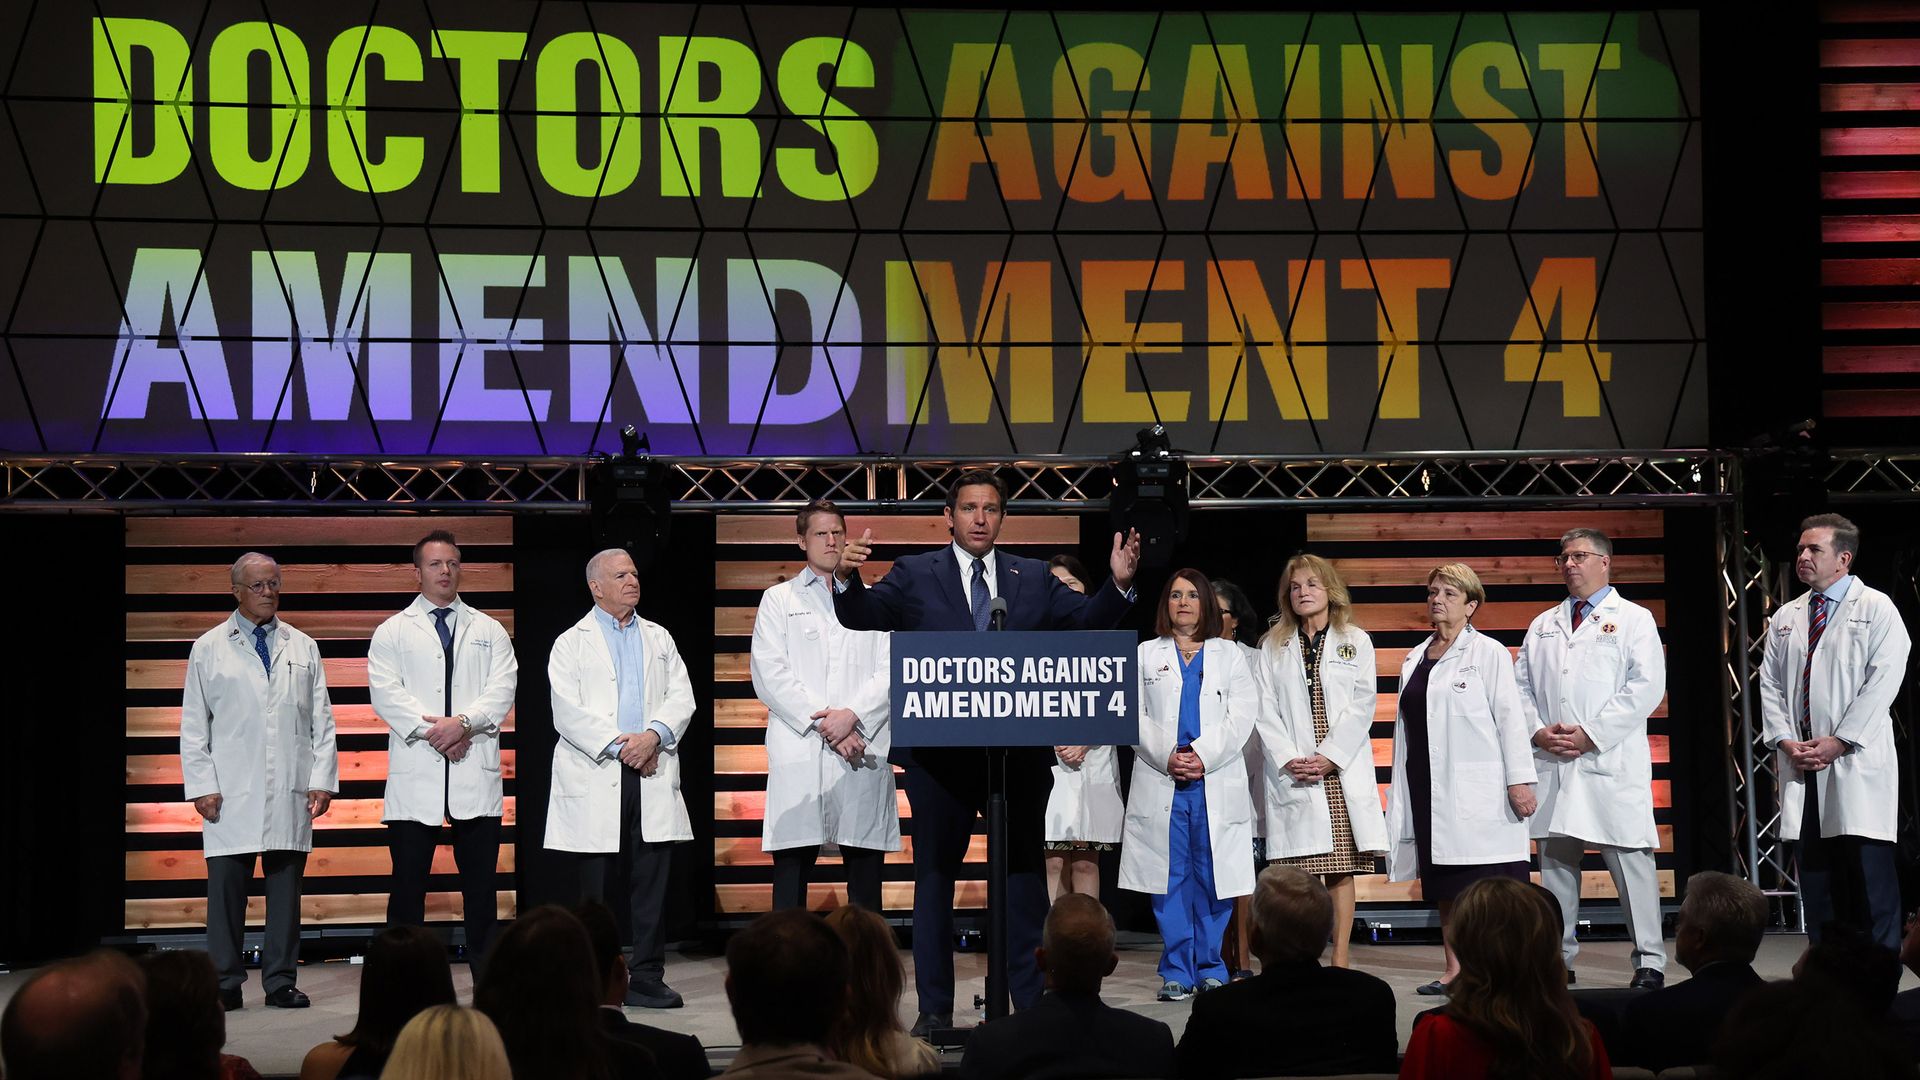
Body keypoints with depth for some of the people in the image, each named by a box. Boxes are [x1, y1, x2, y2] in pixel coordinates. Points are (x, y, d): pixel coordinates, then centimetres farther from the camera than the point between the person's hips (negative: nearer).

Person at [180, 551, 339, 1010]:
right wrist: (202, 786, -3)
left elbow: (322, 720, 12)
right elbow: (194, 726, 6)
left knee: (286, 886, 3)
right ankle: (225, 984, 3)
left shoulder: (303, 649, 14)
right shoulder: (209, 649, 8)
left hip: (291, 793, 2)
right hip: (231, 794, -2)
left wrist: (322, 779, 2)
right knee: (227, 886, -3)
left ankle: (281, 981, 9)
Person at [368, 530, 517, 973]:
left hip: (475, 771, 1)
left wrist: (463, 721, -14)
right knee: (408, 882, -2)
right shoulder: (392, 632, 10)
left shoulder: (489, 631, 15)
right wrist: (431, 731, -14)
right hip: (416, 774, -1)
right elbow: (386, 693, -2)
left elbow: (502, 690, 3)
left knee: (480, 883, 2)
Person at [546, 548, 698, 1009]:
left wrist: (654, 735, -11)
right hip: (595, 777, -3)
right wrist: (619, 745, -13)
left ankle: (647, 978, 4)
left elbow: (682, 697, 8)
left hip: (654, 777, 3)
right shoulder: (571, 643, 6)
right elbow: (567, 712, -5)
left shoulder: (658, 638, 18)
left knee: (652, 882, 0)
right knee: (594, 883, 0)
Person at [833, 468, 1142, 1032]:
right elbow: (863, 617, -6)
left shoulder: (1034, 579, 12)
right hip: (941, 751, -2)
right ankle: (935, 1008, 11)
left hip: (1019, 752, 2)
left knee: (1024, 873, 6)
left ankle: (1034, 1002, 12)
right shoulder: (913, 575, 5)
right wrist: (848, 578, -27)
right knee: (935, 875, 4)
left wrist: (1118, 584, -13)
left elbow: (1088, 621, 6)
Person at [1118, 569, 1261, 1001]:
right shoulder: (1146, 655, 15)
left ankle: (1210, 968, 5)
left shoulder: (1229, 655, 14)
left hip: (1216, 783, 0)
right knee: (1170, 878, -2)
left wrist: (1203, 755, -11)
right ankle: (1176, 972, 1)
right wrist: (1166, 757, -11)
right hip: (1160, 783, 0)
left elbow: (1242, 715, 3)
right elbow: (1133, 715, 5)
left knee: (1213, 877, -2)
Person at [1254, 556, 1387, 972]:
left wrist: (1329, 757, -10)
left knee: (1342, 869, -2)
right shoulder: (1273, 647, 12)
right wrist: (1289, 759, -9)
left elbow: (1362, 706, 1)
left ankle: (1341, 960, -1)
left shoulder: (1356, 642, 9)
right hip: (1292, 773, 0)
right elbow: (1267, 711, 5)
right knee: (1298, 872, -6)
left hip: (1342, 770, 0)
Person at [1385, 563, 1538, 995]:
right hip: (1430, 789, 6)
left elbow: (1509, 718, -6)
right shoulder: (1415, 660, 16)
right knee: (1444, 887, 7)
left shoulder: (1488, 653, -1)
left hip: (1478, 789, -6)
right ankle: (1454, 970, 12)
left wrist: (1519, 780, -13)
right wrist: (1401, 792, 14)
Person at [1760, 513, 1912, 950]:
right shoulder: (1786, 617, 17)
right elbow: (1770, 684, 14)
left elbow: (1882, 683, -7)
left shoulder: (1876, 609, 1)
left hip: (1857, 762, -5)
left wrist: (1838, 741, -13)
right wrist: (1785, 741, -2)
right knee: (1815, 875, 3)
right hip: (1801, 762, 5)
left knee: (1869, 874, -8)